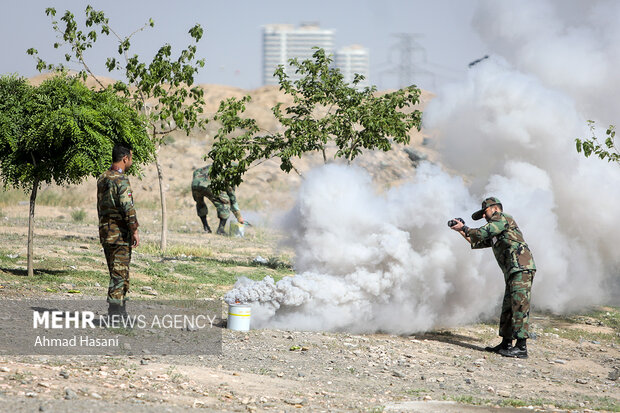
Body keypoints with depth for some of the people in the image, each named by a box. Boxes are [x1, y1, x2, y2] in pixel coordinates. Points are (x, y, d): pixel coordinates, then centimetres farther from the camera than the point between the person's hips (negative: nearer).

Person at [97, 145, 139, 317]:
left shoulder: (102, 179, 12)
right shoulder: (121, 180, -15)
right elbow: (128, 207, -21)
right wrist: (135, 230, -16)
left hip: (104, 231, 8)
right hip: (120, 233, -8)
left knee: (116, 272, 15)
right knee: (119, 273, -6)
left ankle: (120, 309, 19)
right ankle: (115, 309, -8)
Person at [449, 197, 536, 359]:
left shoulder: (503, 218, -1)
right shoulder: (496, 233, 28)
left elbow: (481, 234, -10)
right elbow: (477, 242, 36)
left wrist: (464, 227, 6)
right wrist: (462, 231, 26)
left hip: (521, 268, -11)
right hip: (513, 272, 11)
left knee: (519, 306, -14)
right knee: (507, 308, 12)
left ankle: (521, 347, -18)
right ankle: (506, 344, 17)